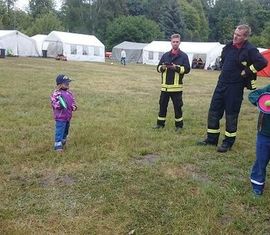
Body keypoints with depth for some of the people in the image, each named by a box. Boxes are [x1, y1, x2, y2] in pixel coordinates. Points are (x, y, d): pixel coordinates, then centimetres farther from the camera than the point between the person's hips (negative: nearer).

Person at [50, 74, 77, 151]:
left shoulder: (69, 92, 9)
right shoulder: (56, 93, -15)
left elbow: (73, 101, 18)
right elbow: (53, 103, -18)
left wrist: (74, 106, -1)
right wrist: (59, 104, -37)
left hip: (68, 116, 8)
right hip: (60, 117, -8)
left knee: (66, 130, 21)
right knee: (59, 131, -5)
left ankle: (63, 142, 38)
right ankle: (58, 145, 3)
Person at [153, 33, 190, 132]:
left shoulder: (183, 56, 1)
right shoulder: (165, 55, 12)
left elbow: (187, 69, -6)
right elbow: (158, 67, 11)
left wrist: (177, 68, -20)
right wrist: (162, 67, -11)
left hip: (176, 87, -3)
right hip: (165, 86, 4)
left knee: (177, 106, 3)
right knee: (162, 105, 10)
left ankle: (179, 125, 16)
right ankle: (160, 123, 22)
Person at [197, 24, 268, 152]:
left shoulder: (250, 50, -12)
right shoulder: (229, 46, 7)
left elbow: (263, 62, -24)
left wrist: (247, 72, -18)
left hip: (235, 87, -6)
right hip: (221, 84, 7)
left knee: (231, 114, 1)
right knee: (214, 110, 8)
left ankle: (228, 142, 15)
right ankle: (211, 139, 21)